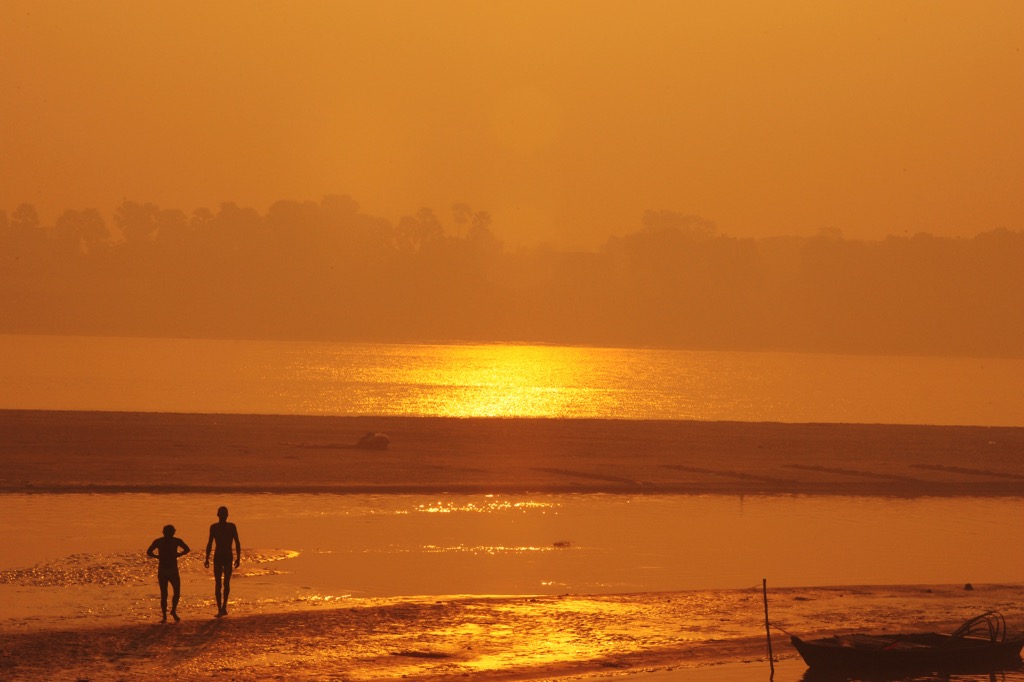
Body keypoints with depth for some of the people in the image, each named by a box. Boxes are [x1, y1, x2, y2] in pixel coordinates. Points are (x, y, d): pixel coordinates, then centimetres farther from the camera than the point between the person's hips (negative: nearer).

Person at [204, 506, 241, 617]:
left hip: (228, 558, -2)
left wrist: (238, 558, -3)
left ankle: (224, 607, -11)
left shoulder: (231, 527, 2)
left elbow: (237, 543, 4)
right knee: (218, 584, 0)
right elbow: (210, 543, 10)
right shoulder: (214, 527, 5)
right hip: (217, 558, 2)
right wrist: (207, 558, 5)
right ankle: (220, 609, 5)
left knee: (226, 582, -14)